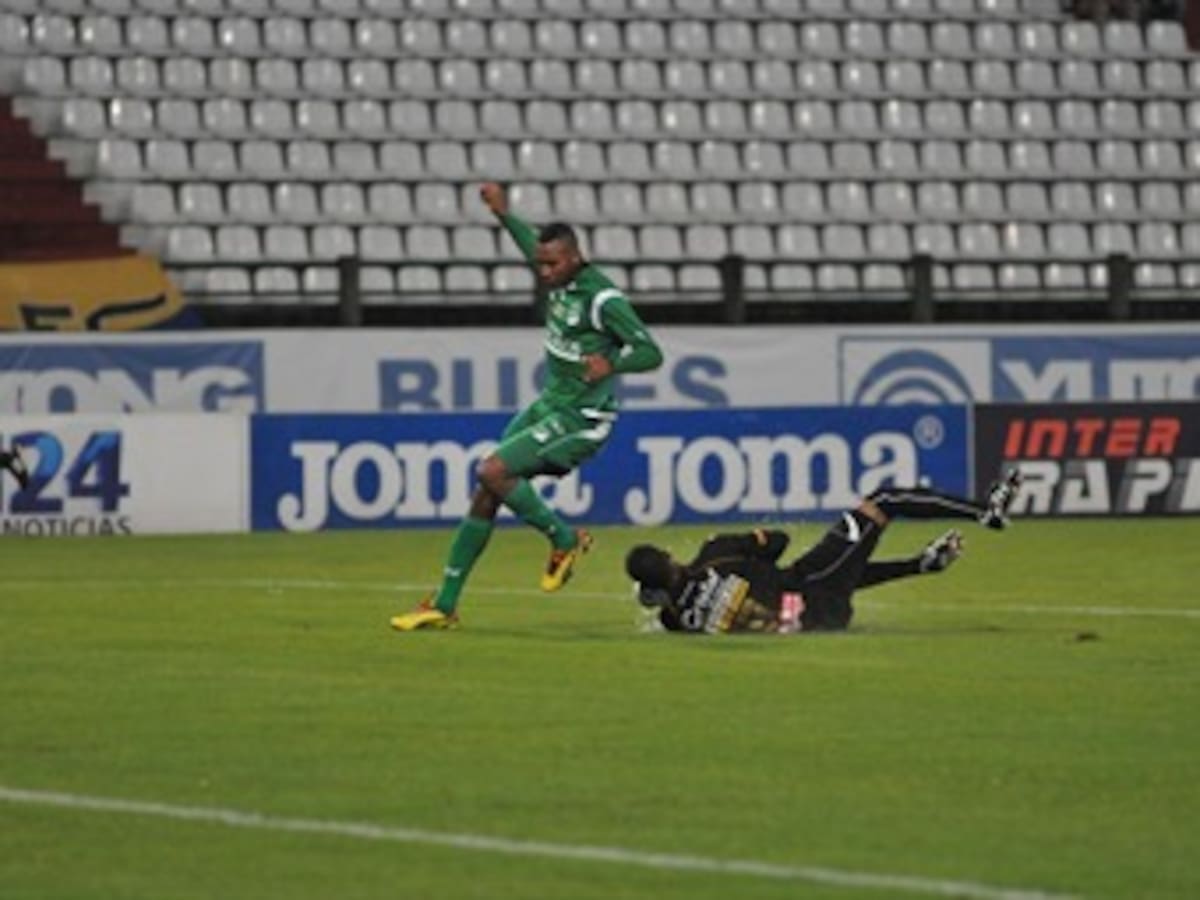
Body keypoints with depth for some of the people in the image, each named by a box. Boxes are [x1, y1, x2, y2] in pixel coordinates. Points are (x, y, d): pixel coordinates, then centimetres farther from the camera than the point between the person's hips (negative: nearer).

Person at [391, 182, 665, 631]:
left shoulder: (602, 299, -21)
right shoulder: (559, 279, 3)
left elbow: (651, 353, -22)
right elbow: (533, 245, 27)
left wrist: (611, 363, -39)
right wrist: (505, 214, 30)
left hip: (580, 418, -8)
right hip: (548, 404, 8)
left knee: (492, 472, -21)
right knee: (486, 495, 4)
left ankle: (565, 539, -1)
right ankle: (445, 605, 9)